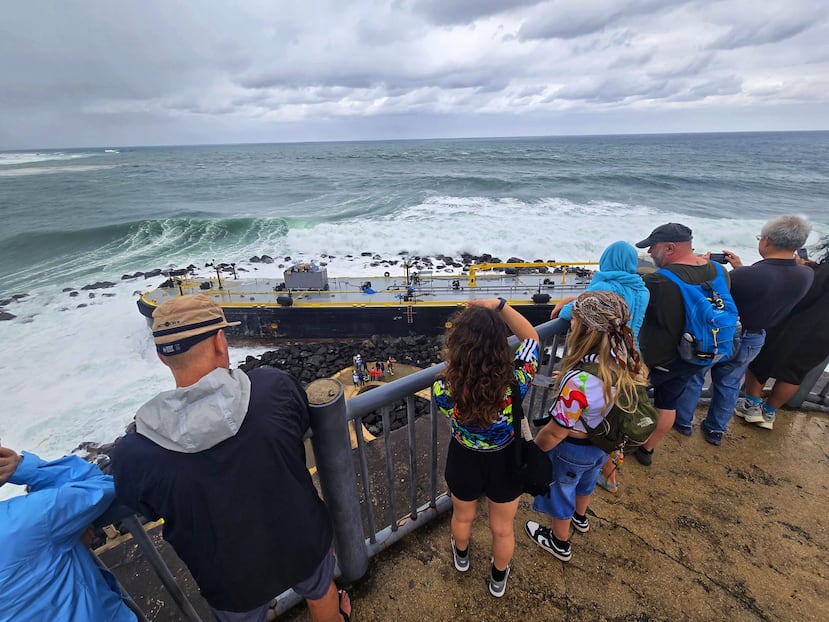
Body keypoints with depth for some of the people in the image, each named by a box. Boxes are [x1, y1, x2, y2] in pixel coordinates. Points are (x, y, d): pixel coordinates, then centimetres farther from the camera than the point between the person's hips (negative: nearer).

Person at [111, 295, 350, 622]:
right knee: (320, 592, 34)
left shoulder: (133, 454, -30)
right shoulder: (275, 385, -32)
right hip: (303, 543, 0)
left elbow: (146, 510, -8)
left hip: (232, 580, 1)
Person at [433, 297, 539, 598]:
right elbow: (531, 337, -16)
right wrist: (499, 305, -22)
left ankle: (461, 556, 66)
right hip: (506, 463, 0)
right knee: (503, 529, 31)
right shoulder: (517, 381, -35)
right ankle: (498, 578, 60)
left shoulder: (444, 389, -35)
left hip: (464, 461, 1)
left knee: (463, 517, 35)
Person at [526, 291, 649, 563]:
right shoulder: (623, 357, -21)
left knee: (561, 490, 23)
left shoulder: (579, 381, -43)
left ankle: (560, 543, 51)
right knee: (586, 480, 35)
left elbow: (554, 432, -31)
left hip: (573, 449, -6)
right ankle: (580, 518, 66)